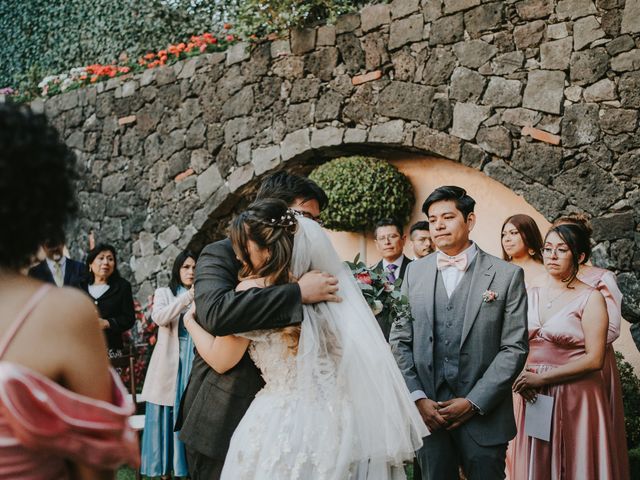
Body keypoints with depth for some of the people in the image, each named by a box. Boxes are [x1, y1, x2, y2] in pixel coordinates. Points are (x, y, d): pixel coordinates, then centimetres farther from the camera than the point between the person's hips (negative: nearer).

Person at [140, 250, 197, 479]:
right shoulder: (164, 293, 7)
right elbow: (159, 317, -14)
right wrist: (187, 297, -22)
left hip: (195, 362, 1)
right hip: (170, 362, -1)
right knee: (167, 418, 1)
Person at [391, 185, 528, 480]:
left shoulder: (507, 275, -2)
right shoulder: (415, 272, 7)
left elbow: (514, 348, -5)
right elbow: (400, 340, 6)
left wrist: (474, 403, -10)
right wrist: (417, 398, -5)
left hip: (482, 413, -2)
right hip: (427, 411, 3)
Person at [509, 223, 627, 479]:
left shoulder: (590, 298, -7)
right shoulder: (531, 294, 8)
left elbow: (594, 359, -13)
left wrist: (542, 378, -15)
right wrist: (520, 375, -8)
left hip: (576, 397, -4)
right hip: (534, 397, 5)